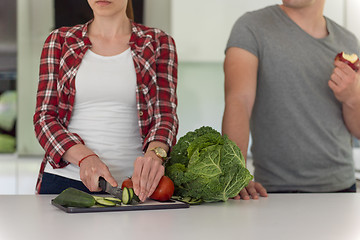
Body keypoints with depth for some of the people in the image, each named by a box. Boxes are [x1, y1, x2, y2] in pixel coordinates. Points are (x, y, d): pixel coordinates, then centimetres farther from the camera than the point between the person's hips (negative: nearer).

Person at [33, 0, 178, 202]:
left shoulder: (158, 43, 9)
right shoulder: (59, 41, 11)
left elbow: (165, 114, -2)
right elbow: (44, 117, 5)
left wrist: (154, 154, -24)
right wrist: (84, 157, -14)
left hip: (134, 182, 0)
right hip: (64, 181, 1)